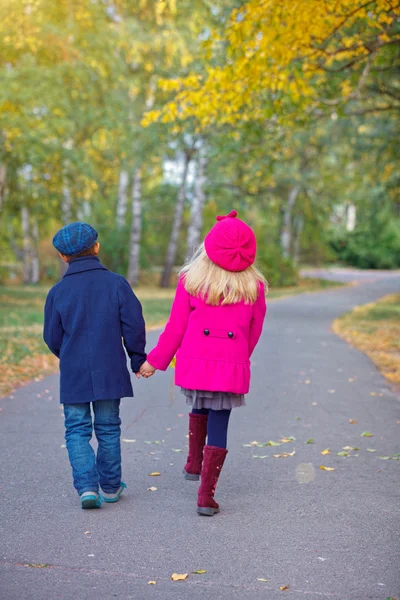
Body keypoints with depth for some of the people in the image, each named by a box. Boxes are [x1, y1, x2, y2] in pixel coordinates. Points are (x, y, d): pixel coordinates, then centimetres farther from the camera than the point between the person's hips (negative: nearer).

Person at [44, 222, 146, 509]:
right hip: (110, 371, 1)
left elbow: (53, 338, 2)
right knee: (108, 429, 13)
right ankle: (110, 486, 21)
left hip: (74, 375, -1)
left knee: (77, 430, 7)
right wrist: (138, 360, 8)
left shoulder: (58, 291, -3)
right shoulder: (116, 283, -4)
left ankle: (87, 486, -7)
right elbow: (134, 326, -6)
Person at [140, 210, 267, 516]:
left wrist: (156, 361, 10)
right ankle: (206, 496, 2)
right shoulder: (254, 285, -2)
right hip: (231, 365, -1)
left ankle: (193, 464, 37)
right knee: (219, 426, 5)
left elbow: (176, 327, -1)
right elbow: (254, 330, 9)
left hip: (195, 362, 1)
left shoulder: (190, 280, -5)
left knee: (199, 408, 30)